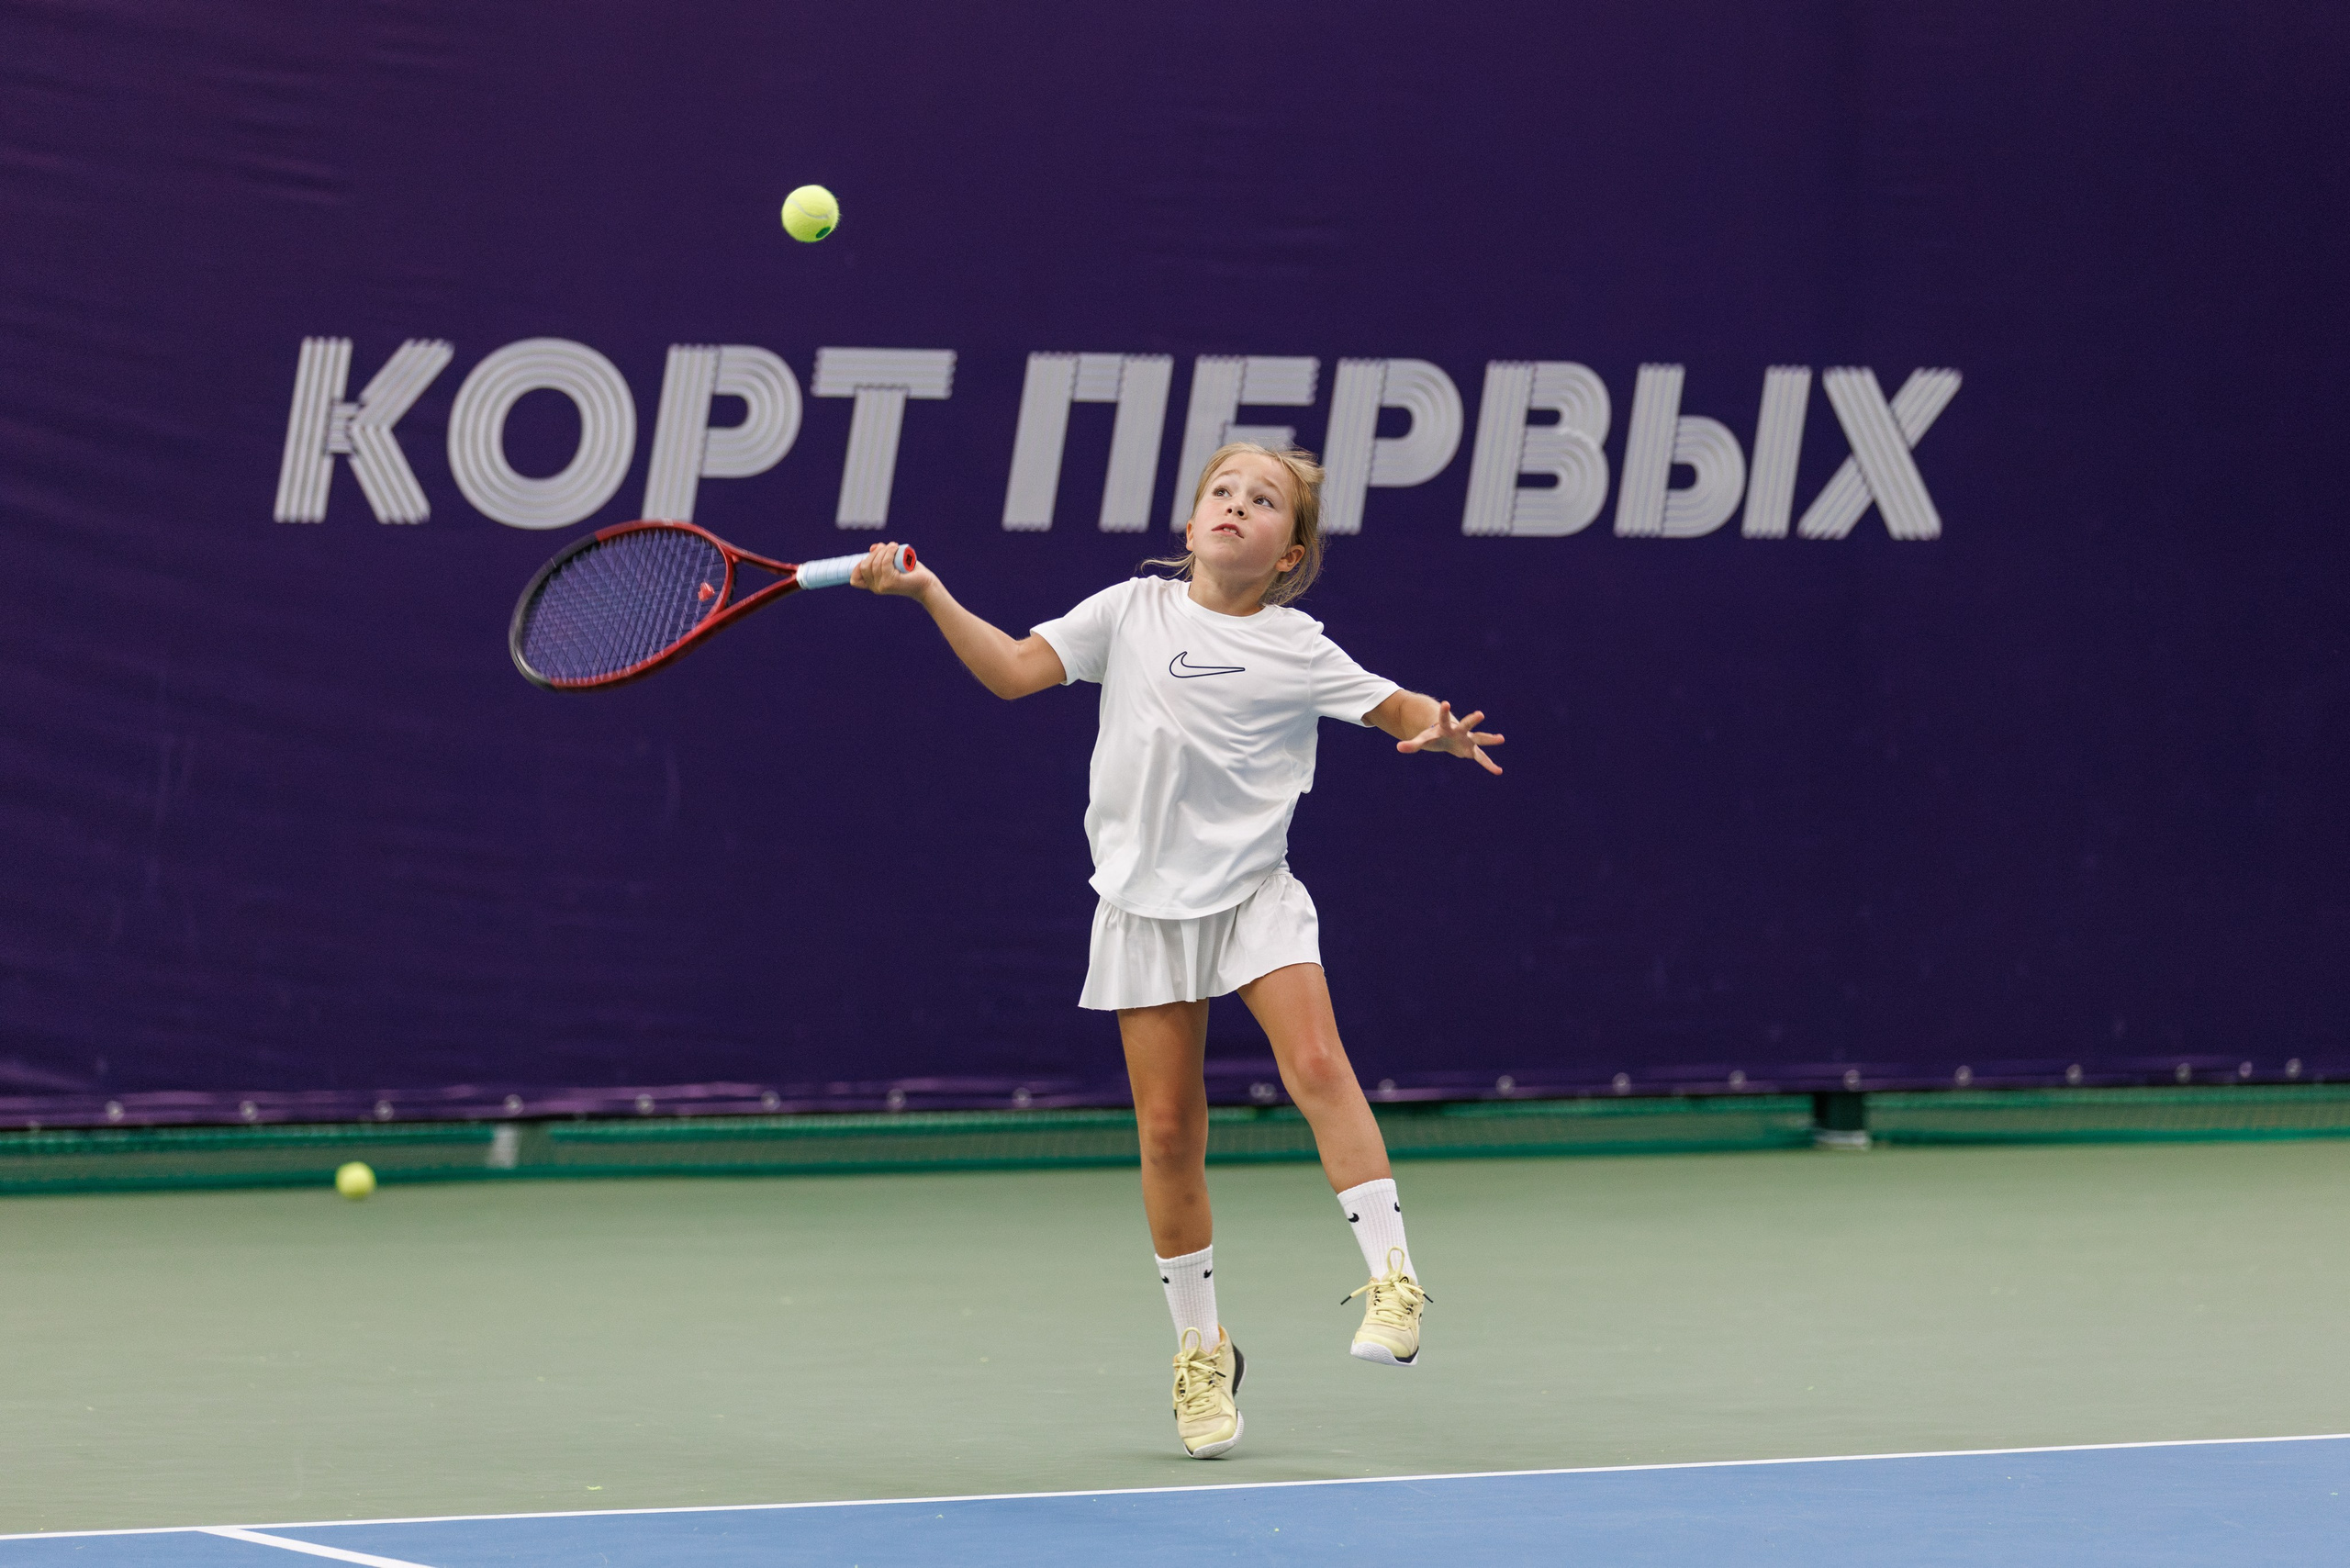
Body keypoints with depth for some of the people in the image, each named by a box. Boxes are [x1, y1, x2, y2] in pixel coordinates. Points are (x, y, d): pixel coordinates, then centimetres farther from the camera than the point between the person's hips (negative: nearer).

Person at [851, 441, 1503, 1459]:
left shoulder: (1296, 649, -1)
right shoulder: (1132, 612, 3)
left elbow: (1397, 709, 3)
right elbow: (1011, 670, 4)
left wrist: (1439, 728, -20)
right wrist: (929, 593, -7)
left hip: (1255, 892, -1)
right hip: (1146, 903, 1)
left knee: (1316, 1065, -23)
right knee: (1168, 1129, 2)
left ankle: (1393, 1280, -16)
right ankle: (1200, 1350, 15)